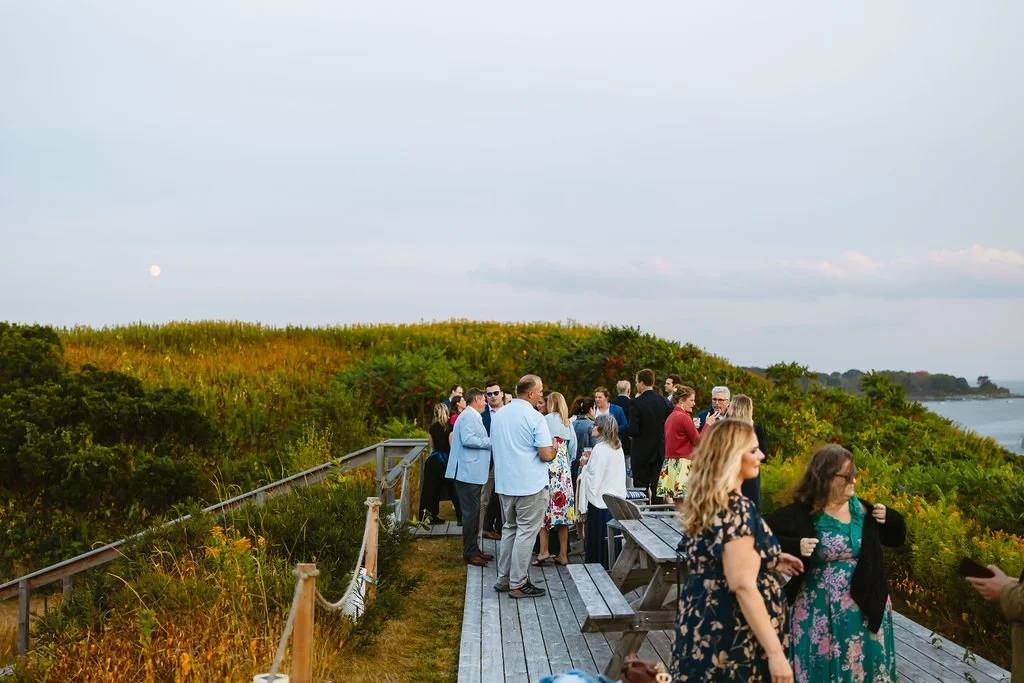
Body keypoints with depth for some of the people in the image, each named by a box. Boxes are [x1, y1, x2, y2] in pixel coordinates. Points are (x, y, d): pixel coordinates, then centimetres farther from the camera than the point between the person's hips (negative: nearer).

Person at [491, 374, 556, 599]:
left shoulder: (498, 415, 7)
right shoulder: (535, 418, -15)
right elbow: (546, 455, -17)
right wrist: (553, 450, 4)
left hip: (504, 484, 7)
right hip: (530, 485, -7)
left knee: (509, 529, 18)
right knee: (526, 532, 1)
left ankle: (503, 579, 22)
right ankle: (518, 584, 5)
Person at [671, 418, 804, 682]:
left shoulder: (706, 503, 8)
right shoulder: (737, 509, -20)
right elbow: (743, 586, -25)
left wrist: (769, 561, 14)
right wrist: (775, 652, -23)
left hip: (705, 625, 9)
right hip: (730, 634, -9)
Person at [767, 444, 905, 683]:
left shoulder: (862, 509, 0)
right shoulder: (801, 513, -13)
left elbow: (897, 537, 13)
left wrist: (889, 518, -6)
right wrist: (794, 547, -26)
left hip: (863, 607, 4)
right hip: (818, 611, -4)